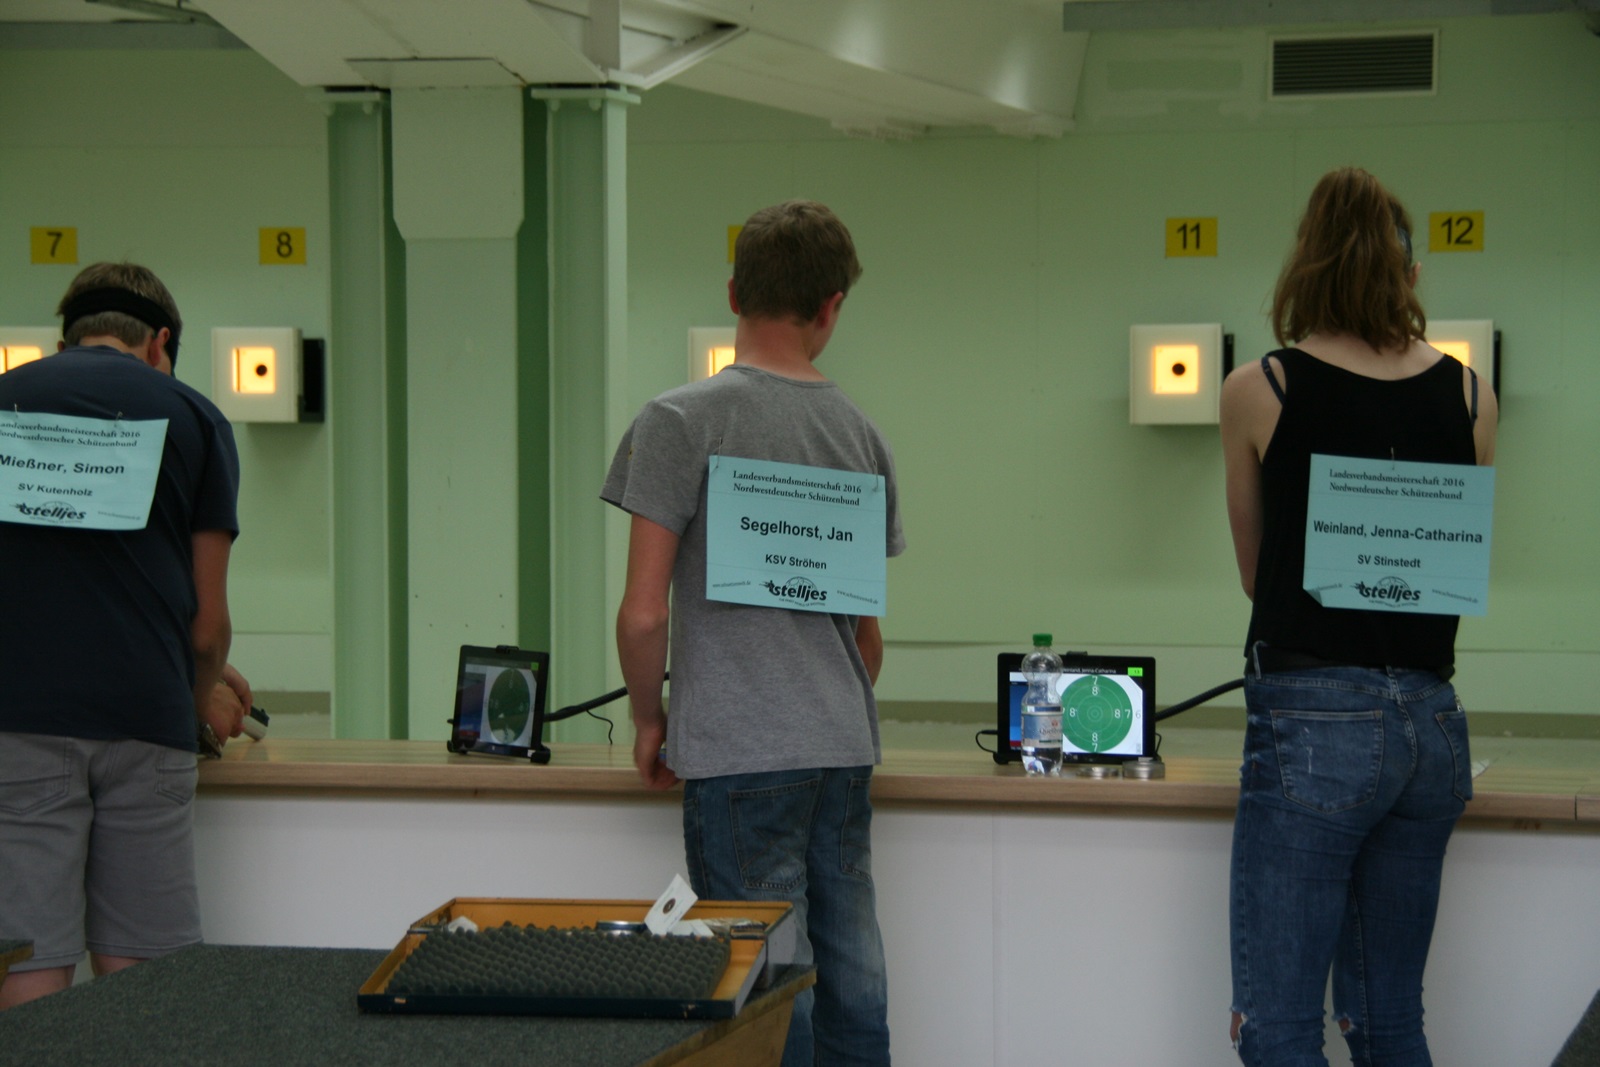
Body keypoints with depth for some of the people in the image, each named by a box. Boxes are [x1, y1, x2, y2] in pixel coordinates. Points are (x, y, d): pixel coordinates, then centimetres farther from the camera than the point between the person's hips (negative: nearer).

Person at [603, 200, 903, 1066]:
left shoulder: (680, 422, -7)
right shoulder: (861, 434, 9)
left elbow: (643, 612, -10)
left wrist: (648, 720, 5)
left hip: (739, 750, -5)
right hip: (846, 750, 5)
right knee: (852, 978, 10)